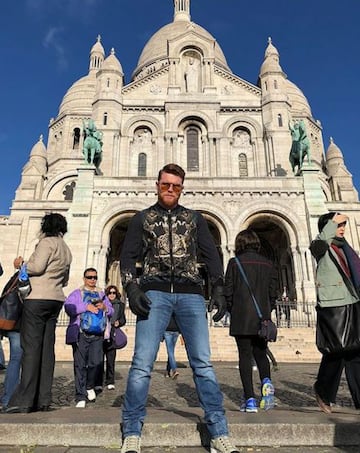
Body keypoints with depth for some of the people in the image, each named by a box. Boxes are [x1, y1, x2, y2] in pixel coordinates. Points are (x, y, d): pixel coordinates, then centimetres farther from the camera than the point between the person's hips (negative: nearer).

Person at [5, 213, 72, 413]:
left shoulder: (47, 242, -4)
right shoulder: (66, 250, 20)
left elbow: (37, 267, -14)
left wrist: (21, 263, 2)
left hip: (38, 298, -8)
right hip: (56, 299, 8)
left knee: (31, 347, -8)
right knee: (47, 348, 5)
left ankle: (24, 400, -7)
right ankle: (43, 400, 8)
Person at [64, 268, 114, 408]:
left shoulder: (101, 294, 22)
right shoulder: (76, 293, 10)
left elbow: (111, 311, 17)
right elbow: (68, 307, -9)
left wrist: (105, 307, -5)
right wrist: (86, 306, -18)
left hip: (97, 335, 2)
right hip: (80, 334, -2)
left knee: (96, 363, -5)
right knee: (80, 365, -2)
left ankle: (90, 386, 23)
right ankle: (81, 397, 9)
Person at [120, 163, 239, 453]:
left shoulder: (194, 218, 18)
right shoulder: (142, 218, 15)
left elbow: (211, 255, 13)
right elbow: (128, 256, 9)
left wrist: (219, 290, 0)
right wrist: (132, 288, -8)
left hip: (191, 293, 1)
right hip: (155, 292, 0)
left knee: (203, 363, -3)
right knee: (142, 363, -7)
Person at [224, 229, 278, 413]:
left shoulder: (235, 262, -4)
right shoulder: (267, 264, 6)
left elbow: (228, 291, -4)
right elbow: (273, 293, 6)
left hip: (241, 319, -3)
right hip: (262, 319, 3)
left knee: (245, 356, 4)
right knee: (261, 354, 18)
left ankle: (250, 400, 2)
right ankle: (266, 382, -7)